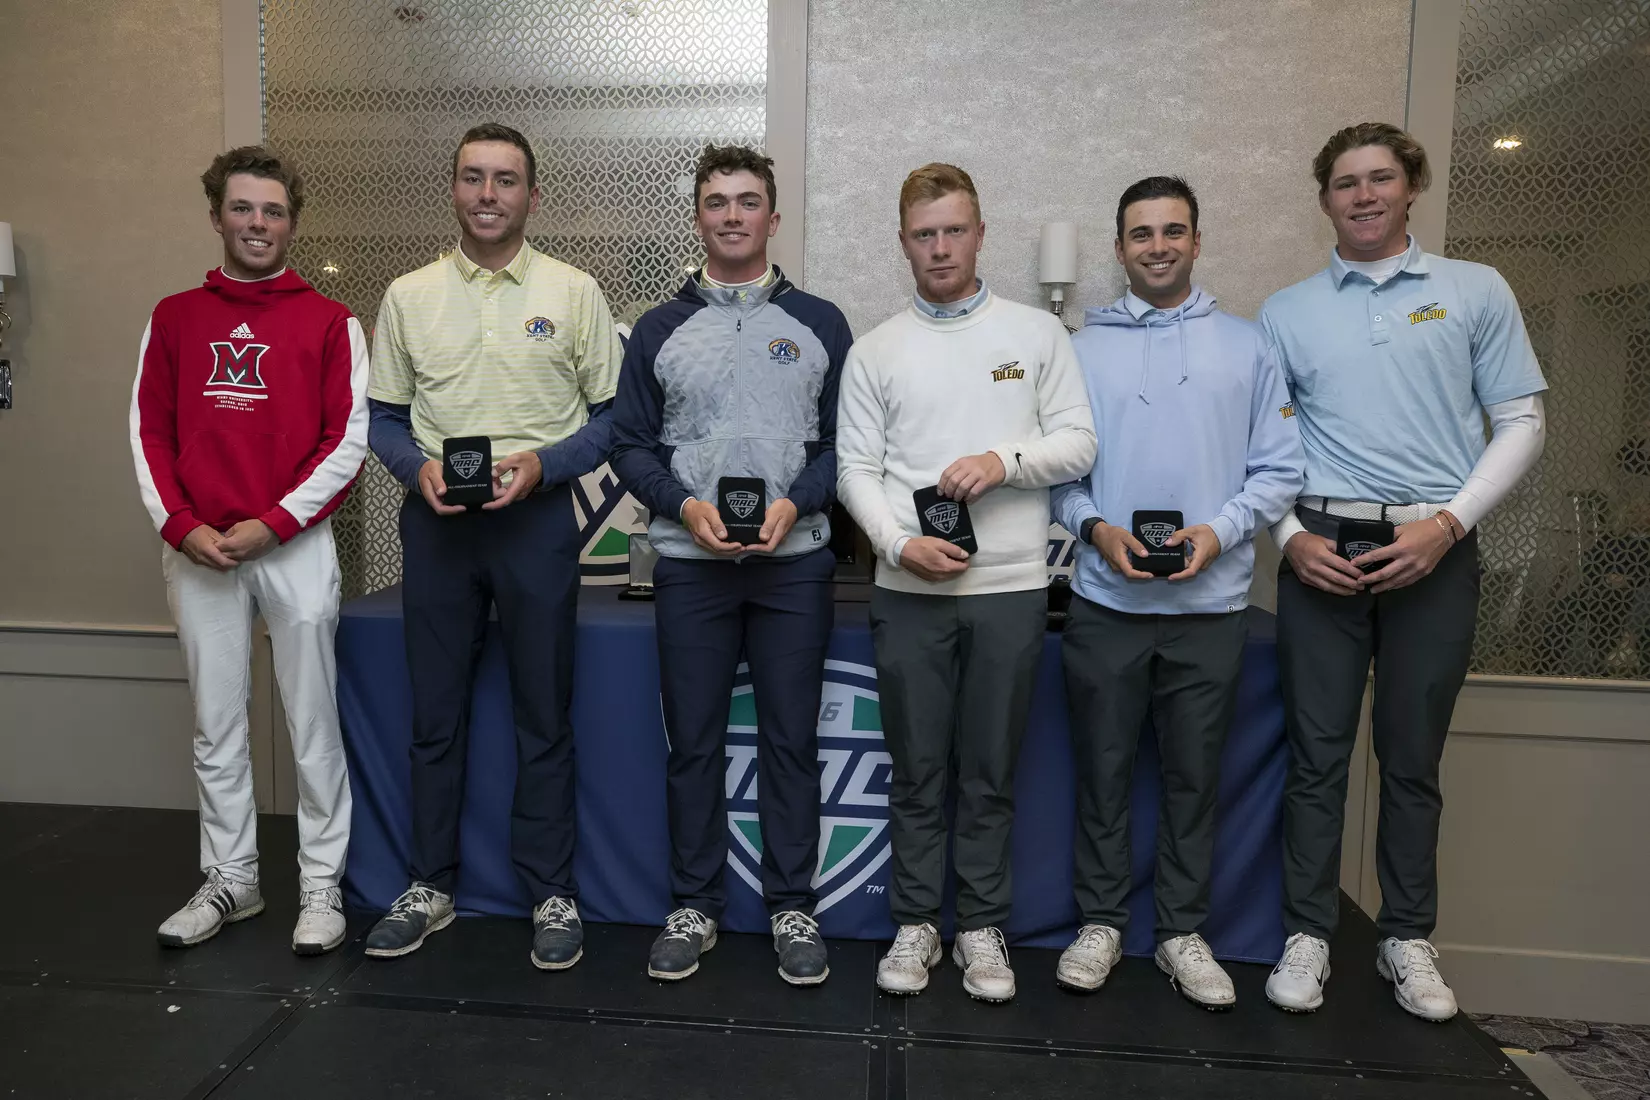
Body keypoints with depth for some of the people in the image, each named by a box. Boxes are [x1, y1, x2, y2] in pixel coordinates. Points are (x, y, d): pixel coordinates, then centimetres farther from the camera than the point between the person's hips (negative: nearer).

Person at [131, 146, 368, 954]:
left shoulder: (329, 321, 1)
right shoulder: (174, 318, 10)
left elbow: (350, 440, -4)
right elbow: (149, 432, 8)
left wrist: (271, 524, -11)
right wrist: (181, 526, -5)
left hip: (296, 546, -3)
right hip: (196, 551, 3)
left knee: (312, 722, 2)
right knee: (215, 727, 11)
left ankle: (321, 886, 14)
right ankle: (229, 880, 25)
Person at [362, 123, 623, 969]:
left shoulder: (573, 293, 2)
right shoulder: (408, 296, 9)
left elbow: (609, 417, 0)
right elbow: (384, 417, 10)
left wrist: (539, 463, -15)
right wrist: (420, 467, -10)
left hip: (536, 515, -2)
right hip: (435, 520, 3)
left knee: (543, 716, 5)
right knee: (435, 715, 10)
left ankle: (552, 894, 18)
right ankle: (430, 887, 26)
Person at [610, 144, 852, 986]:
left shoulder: (820, 324, 7)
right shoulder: (660, 329, 9)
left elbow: (845, 440, 4)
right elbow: (630, 445, 6)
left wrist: (794, 503, -13)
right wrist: (685, 506, -11)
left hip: (794, 560, 0)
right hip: (689, 563, 1)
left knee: (792, 739, 5)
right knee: (693, 742, 7)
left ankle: (792, 907, 19)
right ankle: (694, 906, 21)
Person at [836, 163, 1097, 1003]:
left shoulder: (1037, 333, 7)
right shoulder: (875, 351, 8)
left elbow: (1078, 444, 4)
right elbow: (855, 469, 3)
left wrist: (1004, 461, -15)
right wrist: (901, 544, -13)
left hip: (1010, 587, 0)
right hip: (909, 590, 1)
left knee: (991, 775, 9)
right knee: (917, 771, 9)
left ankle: (982, 928, 24)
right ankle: (916, 924, 24)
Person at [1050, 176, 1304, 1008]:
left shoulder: (1246, 346, 7)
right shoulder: (1084, 347, 8)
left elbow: (1279, 469, 3)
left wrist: (1218, 532, -12)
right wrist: (1097, 528, -13)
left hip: (1211, 602, 0)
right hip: (1106, 599, 0)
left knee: (1195, 774, 10)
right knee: (1103, 768, 8)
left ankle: (1183, 932, 25)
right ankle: (1101, 923, 23)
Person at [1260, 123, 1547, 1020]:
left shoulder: (1476, 292, 8)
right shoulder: (1287, 312, 9)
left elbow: (1519, 423, 5)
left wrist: (1449, 523, -8)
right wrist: (1289, 535, -7)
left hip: (1434, 548, 0)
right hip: (1322, 547, 0)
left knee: (1413, 755, 8)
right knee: (1318, 750, 3)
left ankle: (1408, 939, 23)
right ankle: (1308, 935, 14)